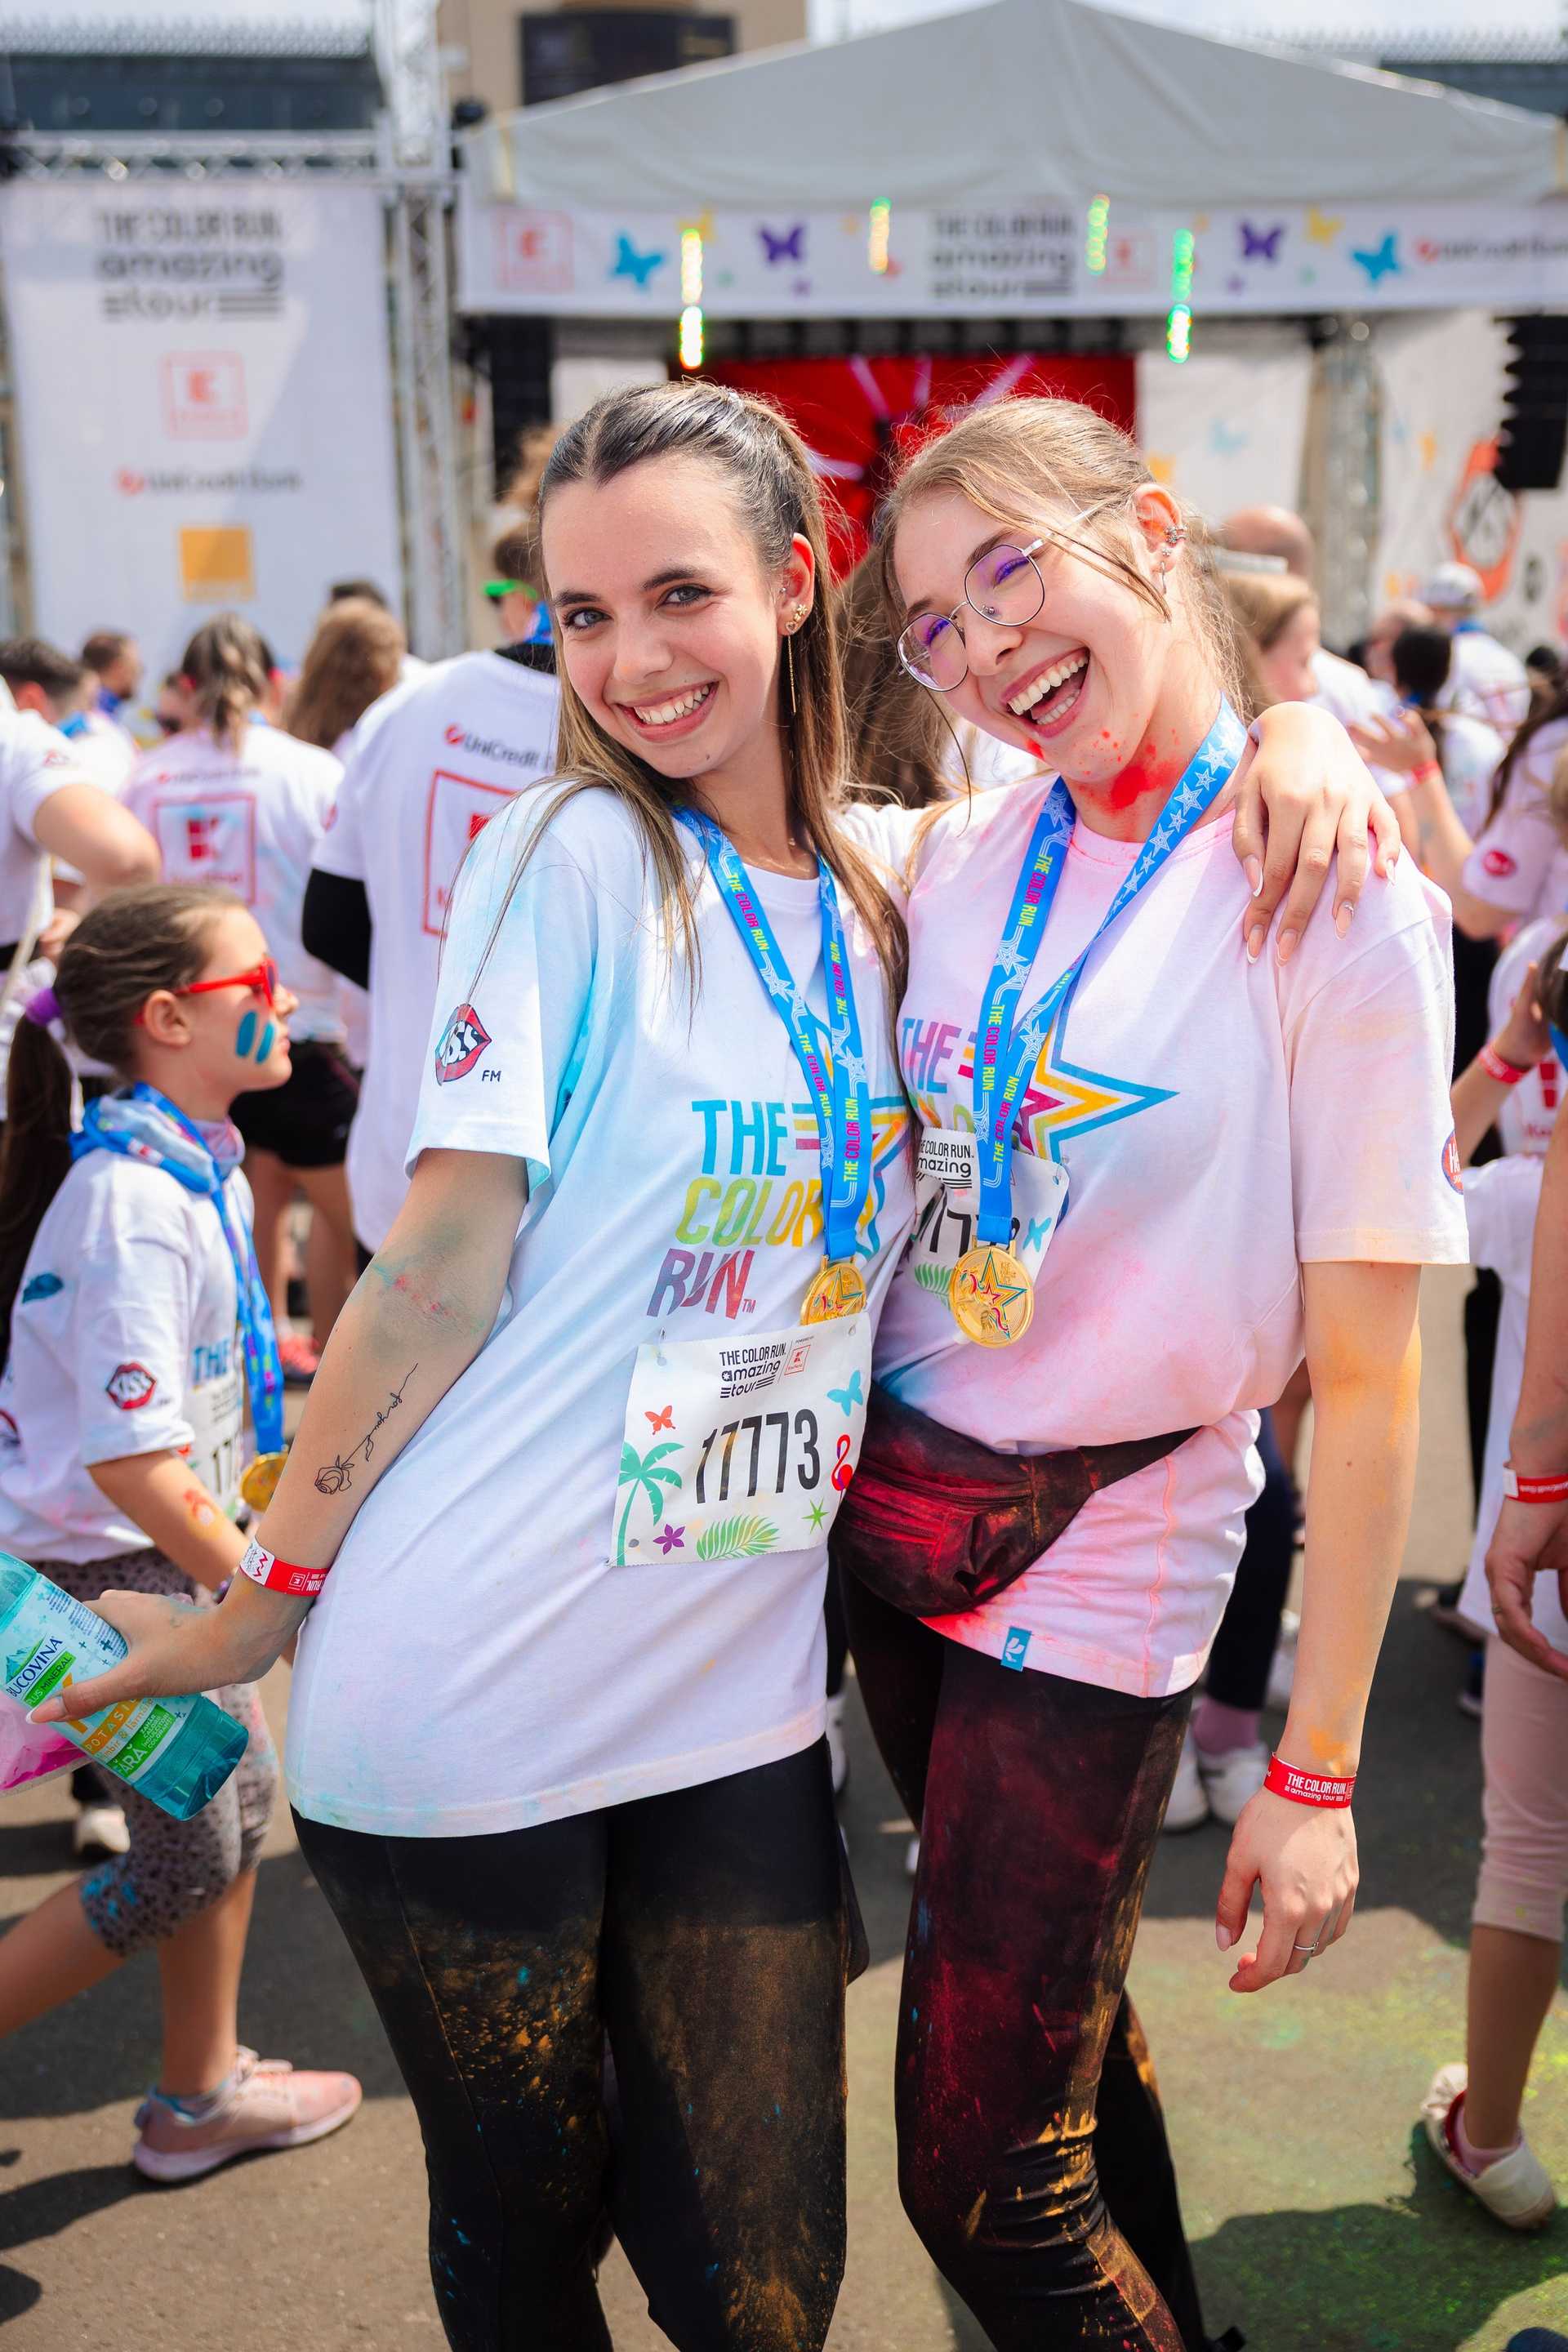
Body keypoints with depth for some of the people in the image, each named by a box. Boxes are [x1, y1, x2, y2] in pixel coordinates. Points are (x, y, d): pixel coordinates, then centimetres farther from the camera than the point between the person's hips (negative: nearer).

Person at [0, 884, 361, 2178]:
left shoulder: (198, 1163, 3)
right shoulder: (134, 1198, -26)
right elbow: (128, 1460, -28)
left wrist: (252, 1557, 18)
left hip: (167, 1546, 9)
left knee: (239, 1787, 17)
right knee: (187, 1859, 3)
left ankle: (202, 2094, 33)